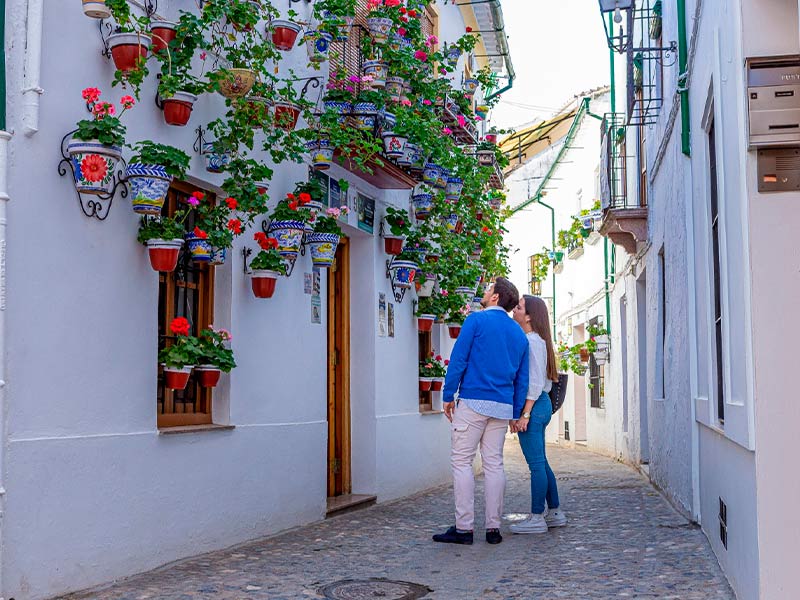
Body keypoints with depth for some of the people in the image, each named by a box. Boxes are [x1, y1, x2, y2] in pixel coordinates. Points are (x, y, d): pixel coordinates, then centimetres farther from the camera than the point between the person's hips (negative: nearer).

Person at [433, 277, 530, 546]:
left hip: (473, 402, -6)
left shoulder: (477, 320, -3)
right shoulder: (519, 333, 15)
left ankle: (464, 528, -5)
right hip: (503, 407, 6)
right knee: (494, 464, 8)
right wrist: (516, 414, 18)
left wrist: (448, 395, -2)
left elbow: (458, 360, -8)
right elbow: (522, 379, 15)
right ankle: (493, 528, 8)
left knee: (461, 461, -2)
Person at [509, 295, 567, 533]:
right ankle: (555, 513, 21)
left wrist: (524, 414, -20)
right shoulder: (534, 340, 17)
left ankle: (537, 518, -1)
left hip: (533, 406, -10)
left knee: (536, 463, -6)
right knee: (541, 462, 14)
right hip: (541, 405, 10)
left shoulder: (532, 341, -13)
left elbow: (535, 382, -18)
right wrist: (520, 412, 20)